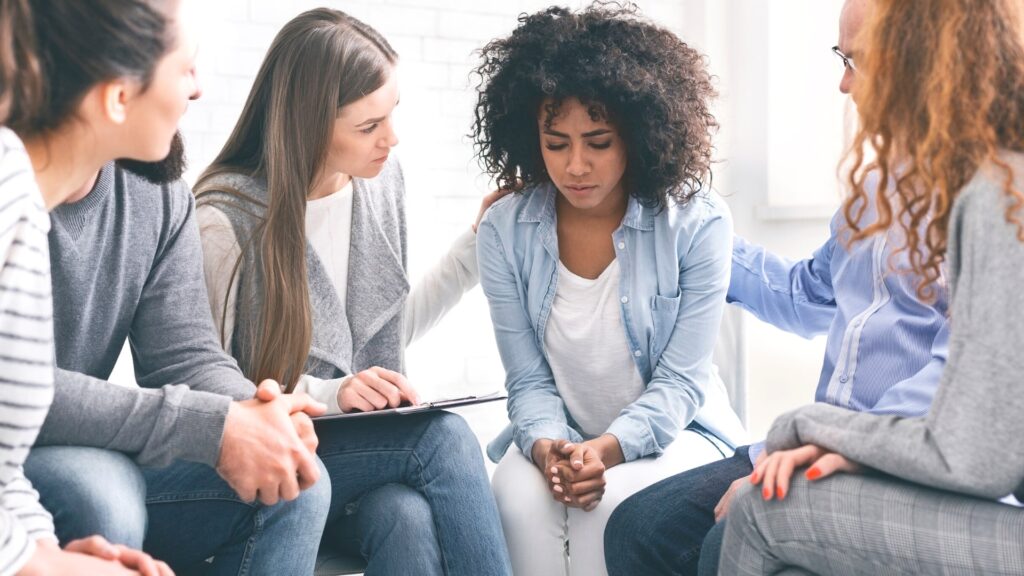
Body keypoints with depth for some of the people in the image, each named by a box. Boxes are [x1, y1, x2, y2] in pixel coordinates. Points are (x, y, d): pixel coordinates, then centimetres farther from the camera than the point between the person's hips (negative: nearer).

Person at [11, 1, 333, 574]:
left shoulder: (162, 199, -1)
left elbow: (185, 355, -3)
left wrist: (248, 412, -27)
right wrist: (211, 426, -31)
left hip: (98, 459, 6)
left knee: (295, 487, -9)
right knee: (97, 490, -35)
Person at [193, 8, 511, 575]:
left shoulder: (379, 179, 3)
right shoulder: (226, 219, -16)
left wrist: (475, 248, 10)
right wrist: (326, 394, -24)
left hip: (368, 448, 5)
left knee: (409, 518, -31)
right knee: (442, 435, -29)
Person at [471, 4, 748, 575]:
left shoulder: (698, 223, -13)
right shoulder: (505, 230, -5)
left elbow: (679, 380, -12)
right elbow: (529, 380, -3)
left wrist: (609, 448, -29)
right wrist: (546, 445, -25)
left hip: (672, 432, -2)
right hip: (559, 437, 2)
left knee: (608, 504, -32)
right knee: (518, 493, -30)